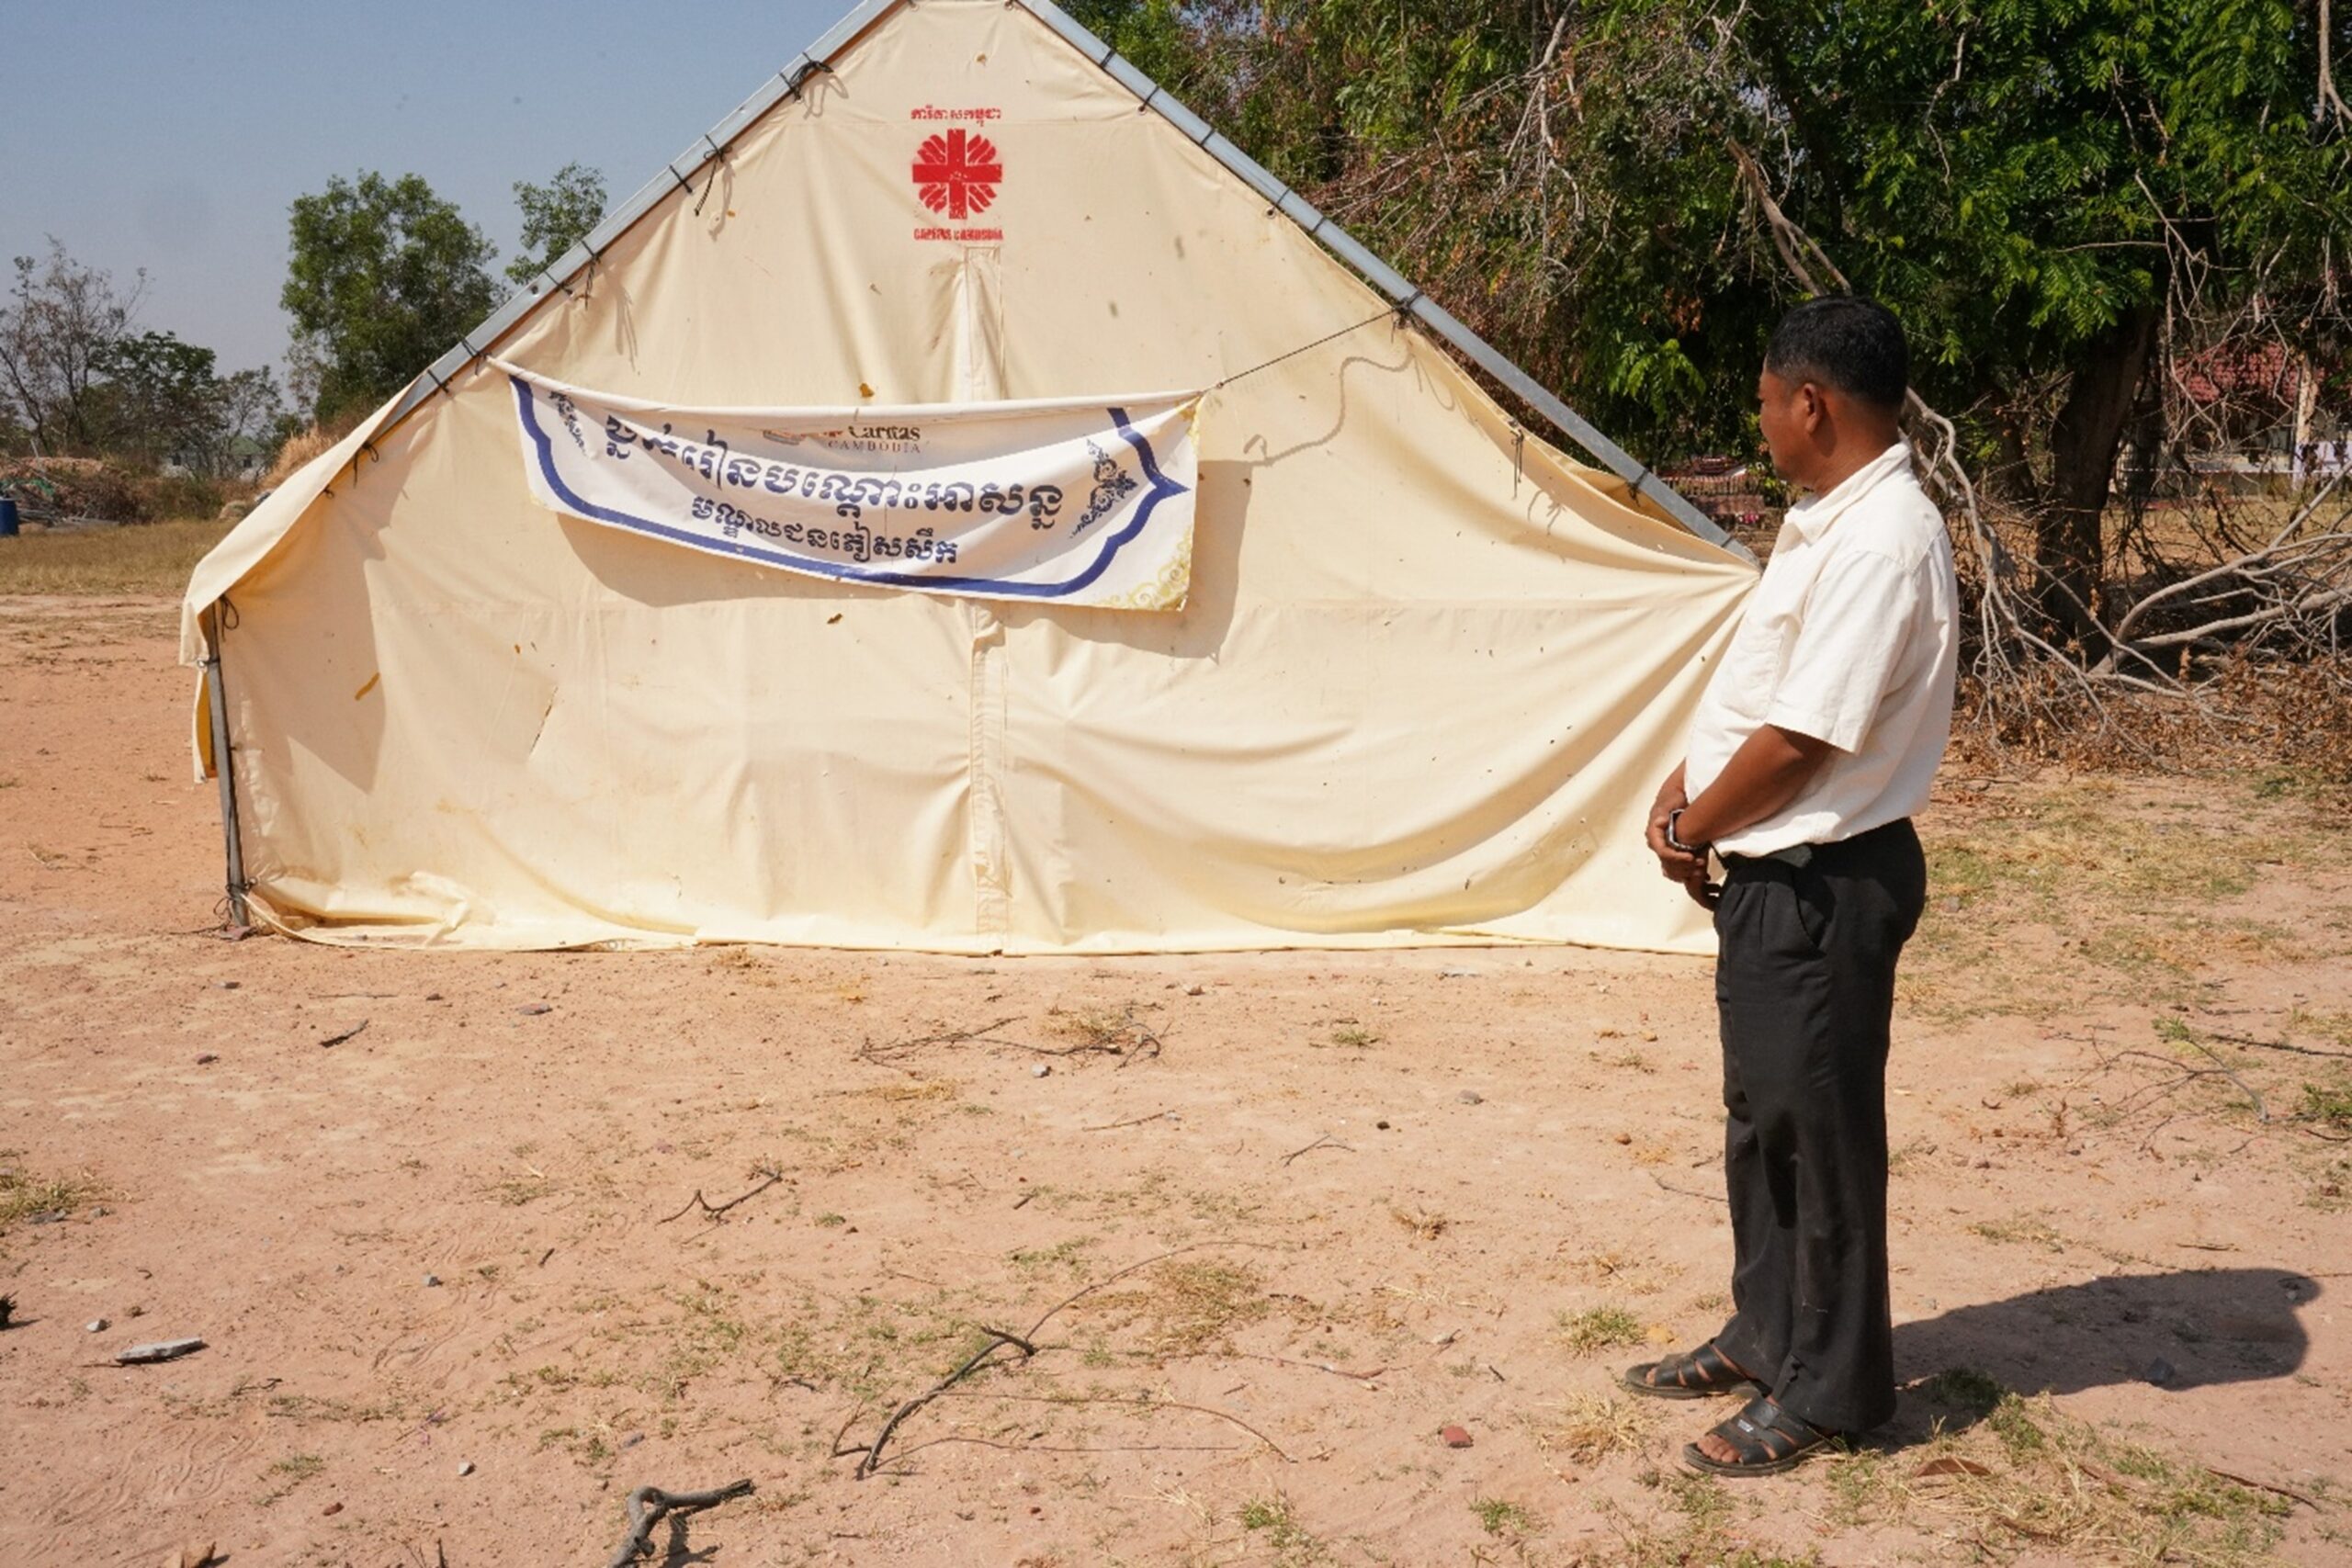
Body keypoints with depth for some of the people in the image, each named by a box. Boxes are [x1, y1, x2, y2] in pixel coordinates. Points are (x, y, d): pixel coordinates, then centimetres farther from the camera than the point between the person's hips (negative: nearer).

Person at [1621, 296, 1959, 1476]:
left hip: (1826, 881, -10)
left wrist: (1697, 830, -9)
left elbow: (1803, 736, -23)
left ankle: (1828, 1390, 18)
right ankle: (1765, 1337, 35)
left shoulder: (1882, 540, -21)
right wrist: (1681, 794, 2)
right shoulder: (1825, 523, 11)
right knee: (1760, 1119, 19)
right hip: (1770, 872, 10)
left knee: (1819, 1128, 3)